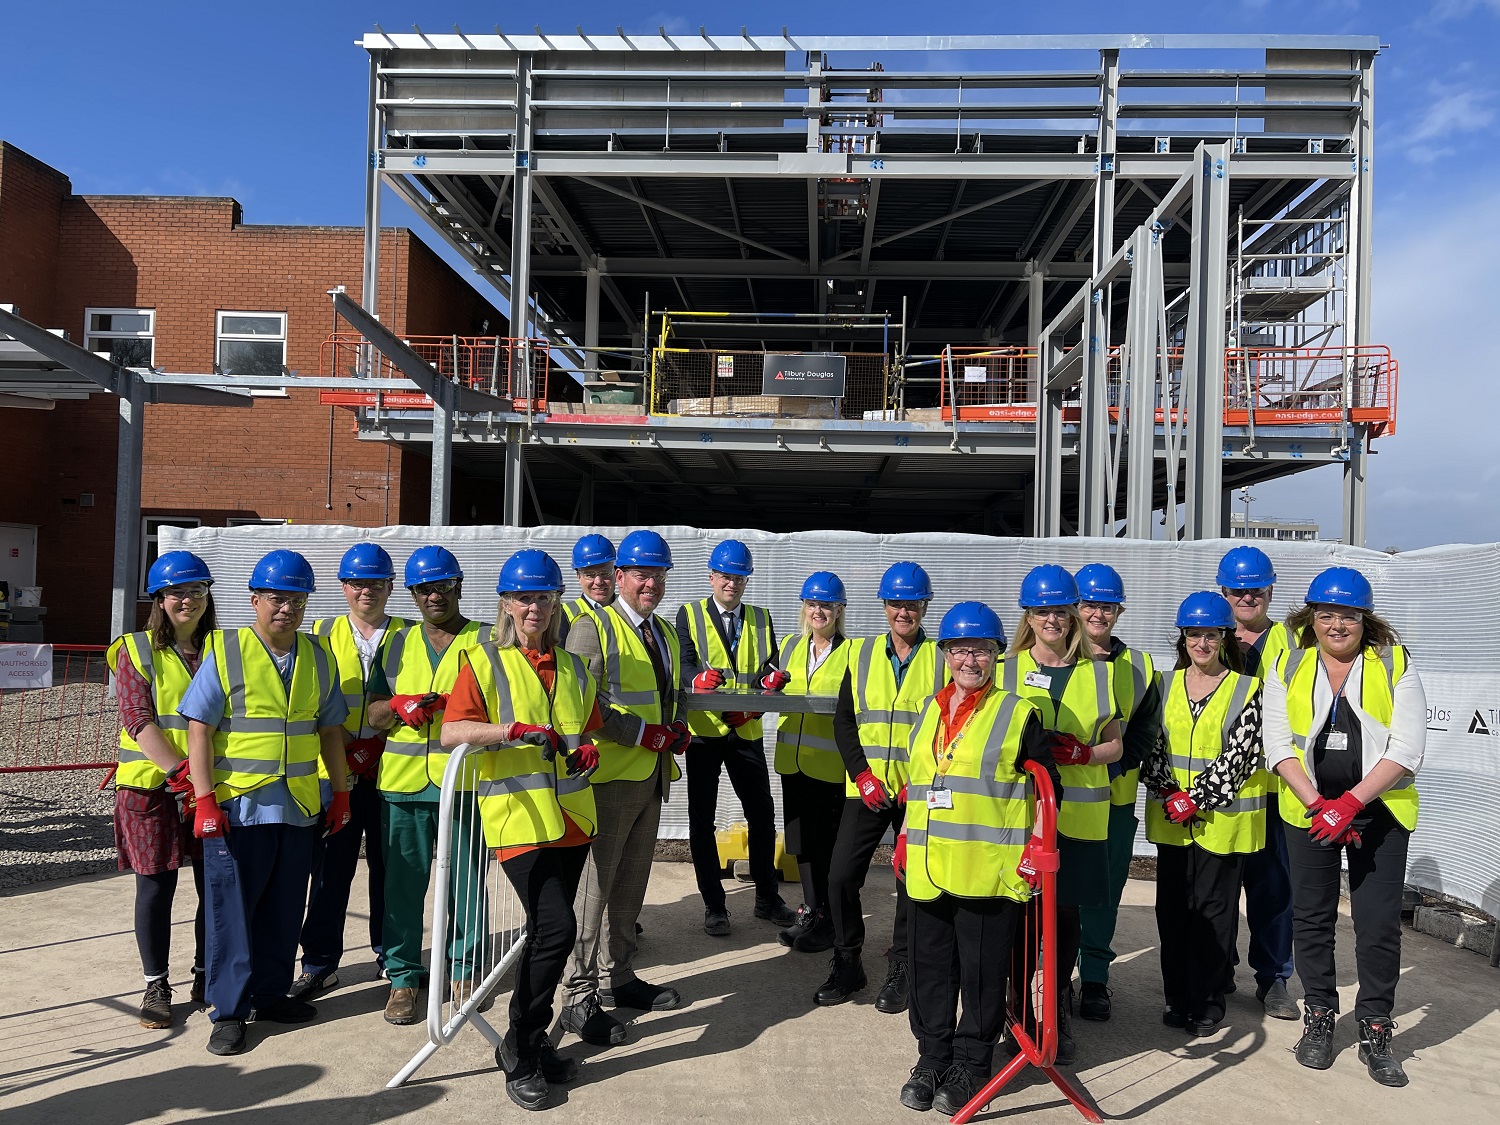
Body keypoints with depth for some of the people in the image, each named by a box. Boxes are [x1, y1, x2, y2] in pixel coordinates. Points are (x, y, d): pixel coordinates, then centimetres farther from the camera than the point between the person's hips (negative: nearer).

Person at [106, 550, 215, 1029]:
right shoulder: (137, 650, 0)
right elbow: (138, 720, -9)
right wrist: (178, 770, -20)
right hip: (152, 786, -2)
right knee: (156, 886, 4)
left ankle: (206, 978, 23)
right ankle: (156, 986, 20)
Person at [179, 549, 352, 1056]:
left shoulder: (317, 657, 8)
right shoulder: (224, 652, -5)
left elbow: (330, 729, 14)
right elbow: (198, 730, -8)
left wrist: (340, 792, 12)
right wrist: (204, 800, -14)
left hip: (299, 806, 4)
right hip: (236, 806, -4)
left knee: (283, 910, 13)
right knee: (231, 909, 2)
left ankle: (271, 994, 27)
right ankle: (230, 1011, 14)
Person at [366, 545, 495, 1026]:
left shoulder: (487, 641, 4)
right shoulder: (399, 644, 15)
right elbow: (374, 715, 12)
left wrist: (445, 703, -17)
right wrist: (398, 705, -10)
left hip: (465, 782, -2)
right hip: (404, 782, 3)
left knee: (467, 882, 5)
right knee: (403, 883, 5)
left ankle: (463, 971, 21)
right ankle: (403, 977, 18)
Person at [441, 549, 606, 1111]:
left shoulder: (572, 667, 15)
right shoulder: (484, 662, -2)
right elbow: (452, 732, -14)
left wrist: (588, 749, 2)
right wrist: (518, 730, -26)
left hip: (571, 819, 6)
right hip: (518, 816, -6)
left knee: (545, 932, 13)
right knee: (556, 928, -15)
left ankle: (530, 1042, 29)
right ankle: (520, 1054, 2)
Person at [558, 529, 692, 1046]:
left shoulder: (666, 634, 17)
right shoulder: (594, 628, -9)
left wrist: (679, 728, 4)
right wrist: (643, 733, -20)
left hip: (652, 778, 8)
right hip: (608, 777, -8)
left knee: (631, 886, 17)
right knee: (593, 887, -5)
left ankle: (618, 978, 31)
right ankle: (579, 998, 4)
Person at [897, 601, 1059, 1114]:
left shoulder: (1018, 714, -1)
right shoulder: (930, 710, 13)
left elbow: (1047, 788, 0)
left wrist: (1039, 847, -10)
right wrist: (906, 838, 17)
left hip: (989, 867, -4)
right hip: (929, 865, 5)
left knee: (981, 970, 4)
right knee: (931, 966, 11)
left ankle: (972, 1063, 19)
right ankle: (933, 1058, 25)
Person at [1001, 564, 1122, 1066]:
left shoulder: (1098, 672, 9)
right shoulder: (1007, 669, 6)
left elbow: (1115, 745, 11)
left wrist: (1082, 752, -9)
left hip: (1078, 813, 1)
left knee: (1065, 912, 6)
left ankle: (1057, 1015, 22)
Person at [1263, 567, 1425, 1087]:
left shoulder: (1396, 664, -3)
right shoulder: (1289, 664, 1)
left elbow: (1406, 749, -10)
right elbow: (1277, 744, -3)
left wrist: (1350, 802, -19)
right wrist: (1317, 804, -15)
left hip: (1380, 810, -1)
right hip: (1308, 808, 1)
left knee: (1379, 921, 1)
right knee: (1312, 916, 9)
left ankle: (1375, 1031, 16)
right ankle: (1319, 1016, 24)